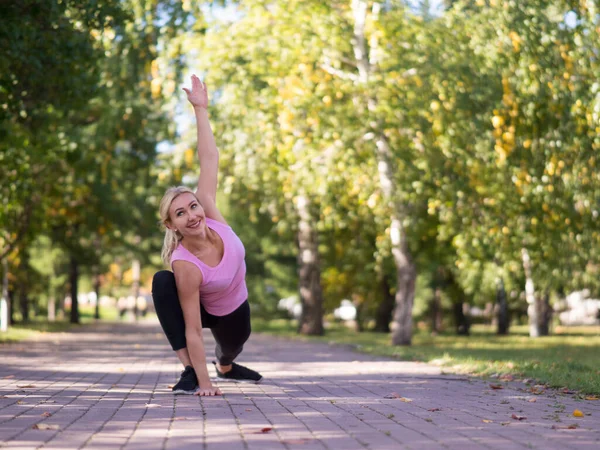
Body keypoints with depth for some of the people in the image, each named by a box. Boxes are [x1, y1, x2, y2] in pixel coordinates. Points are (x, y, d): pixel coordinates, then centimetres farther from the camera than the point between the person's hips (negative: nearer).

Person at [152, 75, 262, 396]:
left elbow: (210, 160, -29)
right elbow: (192, 330, -37)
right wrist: (204, 384, -37)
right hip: (203, 310, -5)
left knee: (232, 348, 30)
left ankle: (225, 367, 71)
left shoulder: (210, 215, -29)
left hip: (234, 312, 5)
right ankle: (190, 373, -30)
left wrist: (200, 109, -32)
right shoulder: (184, 266, -39)